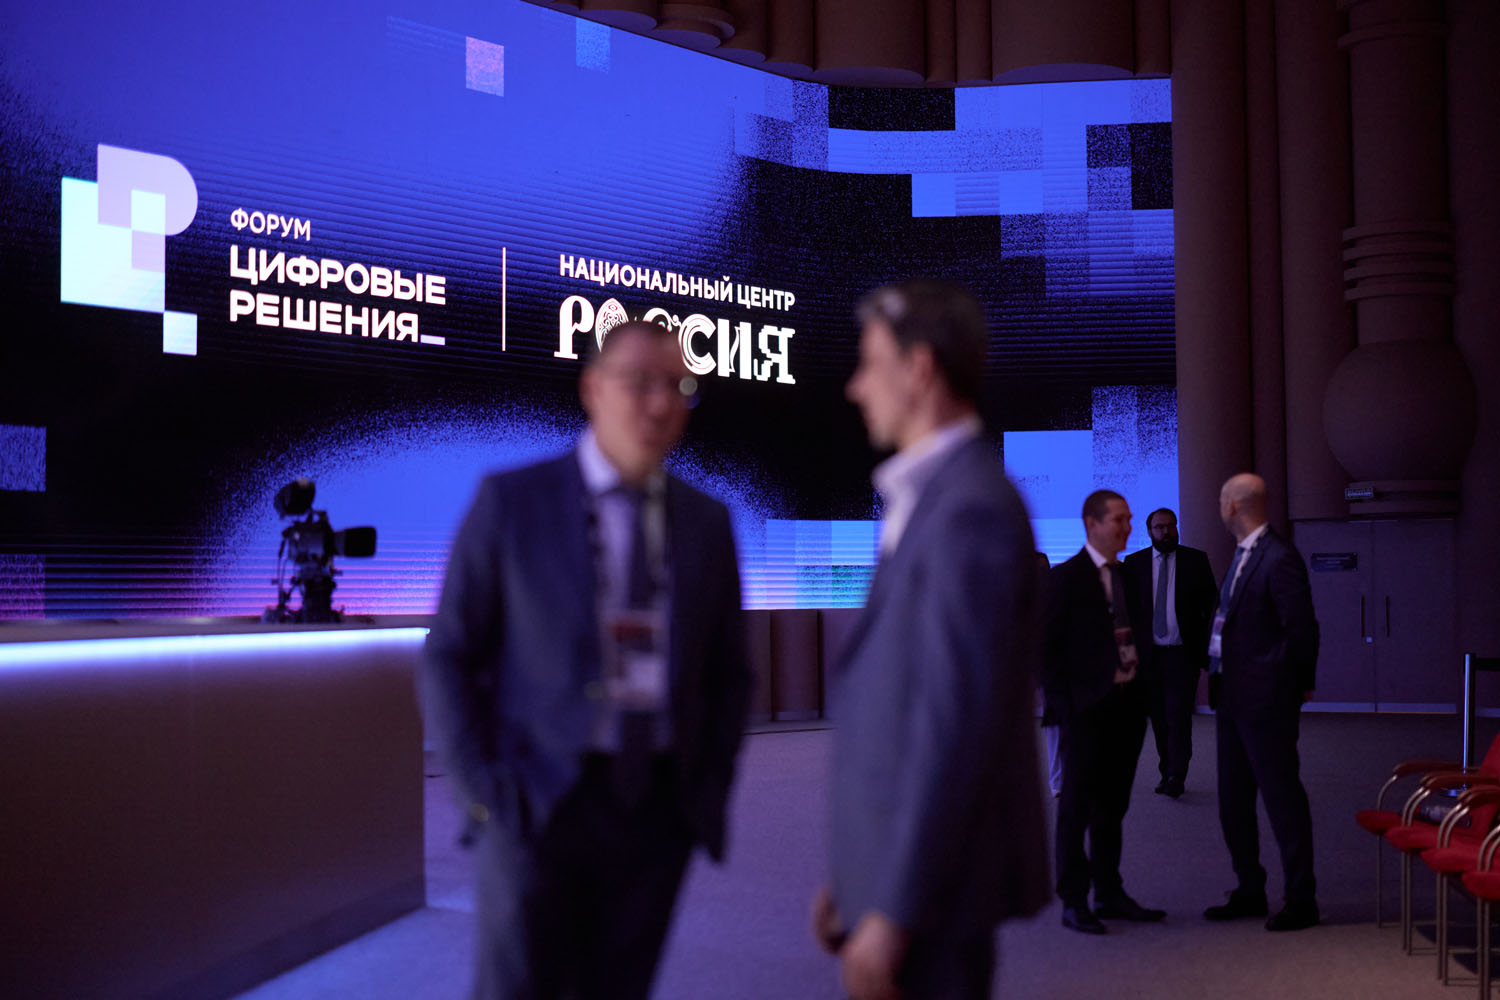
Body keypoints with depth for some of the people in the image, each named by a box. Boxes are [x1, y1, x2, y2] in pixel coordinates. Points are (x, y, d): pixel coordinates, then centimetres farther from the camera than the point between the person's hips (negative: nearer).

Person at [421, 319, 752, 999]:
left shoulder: (706, 522, 8)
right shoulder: (511, 501, -2)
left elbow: (728, 673, 14)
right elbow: (450, 657, -1)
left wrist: (710, 788, 2)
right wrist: (483, 789, -9)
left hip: (658, 811, 3)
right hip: (538, 806, -3)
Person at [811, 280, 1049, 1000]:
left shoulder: (969, 509, -19)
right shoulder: (931, 499, 13)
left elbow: (957, 725, -24)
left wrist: (892, 912, -21)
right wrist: (856, 877, 16)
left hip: (935, 884, -9)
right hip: (901, 862, 9)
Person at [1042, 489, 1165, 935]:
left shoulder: (1125, 576, 13)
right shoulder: (1065, 577, -8)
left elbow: (1130, 638, 16)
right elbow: (1047, 646, -10)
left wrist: (1140, 693, 7)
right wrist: (1061, 704, -14)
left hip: (1126, 703, 7)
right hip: (1087, 707, -7)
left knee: (1112, 805, 14)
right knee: (1077, 806, 0)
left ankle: (1110, 894, 24)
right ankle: (1074, 902, 7)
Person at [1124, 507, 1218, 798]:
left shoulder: (1196, 560, 4)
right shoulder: (1134, 563, 6)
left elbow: (1211, 604, 6)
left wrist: (1208, 647, -2)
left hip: (1182, 654, -2)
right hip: (1148, 654, 2)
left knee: (1178, 716, -9)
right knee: (1158, 718, 7)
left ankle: (1177, 777, -6)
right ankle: (1166, 772, 18)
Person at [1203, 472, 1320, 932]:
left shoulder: (1279, 559, -16)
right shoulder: (1242, 555, 13)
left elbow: (1301, 629, -17)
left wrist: (1295, 685, -8)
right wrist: (1220, 676, 9)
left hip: (1265, 701, -10)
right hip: (1233, 699, 10)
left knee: (1282, 799, -1)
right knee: (1233, 802, 15)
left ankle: (1301, 900, 9)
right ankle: (1250, 892, 26)